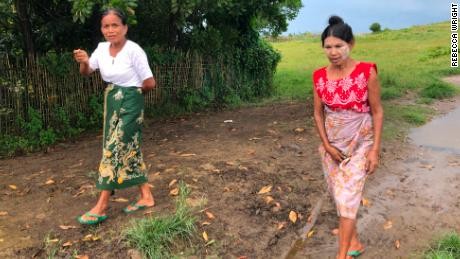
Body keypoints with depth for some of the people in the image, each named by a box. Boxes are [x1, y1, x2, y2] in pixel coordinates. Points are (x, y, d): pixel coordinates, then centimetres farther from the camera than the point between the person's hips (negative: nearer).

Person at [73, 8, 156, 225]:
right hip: (112, 103, 8)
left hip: (130, 104, -7)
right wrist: (84, 61, -12)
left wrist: (131, 90, 2)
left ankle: (101, 207, 2)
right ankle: (146, 197, 21)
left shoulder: (134, 50, -17)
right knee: (129, 149, 10)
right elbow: (86, 72, 11)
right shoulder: (102, 48, 3)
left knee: (113, 150, -7)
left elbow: (150, 83, -15)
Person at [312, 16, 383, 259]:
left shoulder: (366, 72, -14)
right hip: (332, 145, 4)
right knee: (339, 196, 12)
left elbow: (377, 111, -8)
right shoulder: (319, 76, -3)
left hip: (360, 143, -4)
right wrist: (327, 145, -4)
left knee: (348, 197, -8)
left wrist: (375, 149, -11)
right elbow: (318, 113, 4)